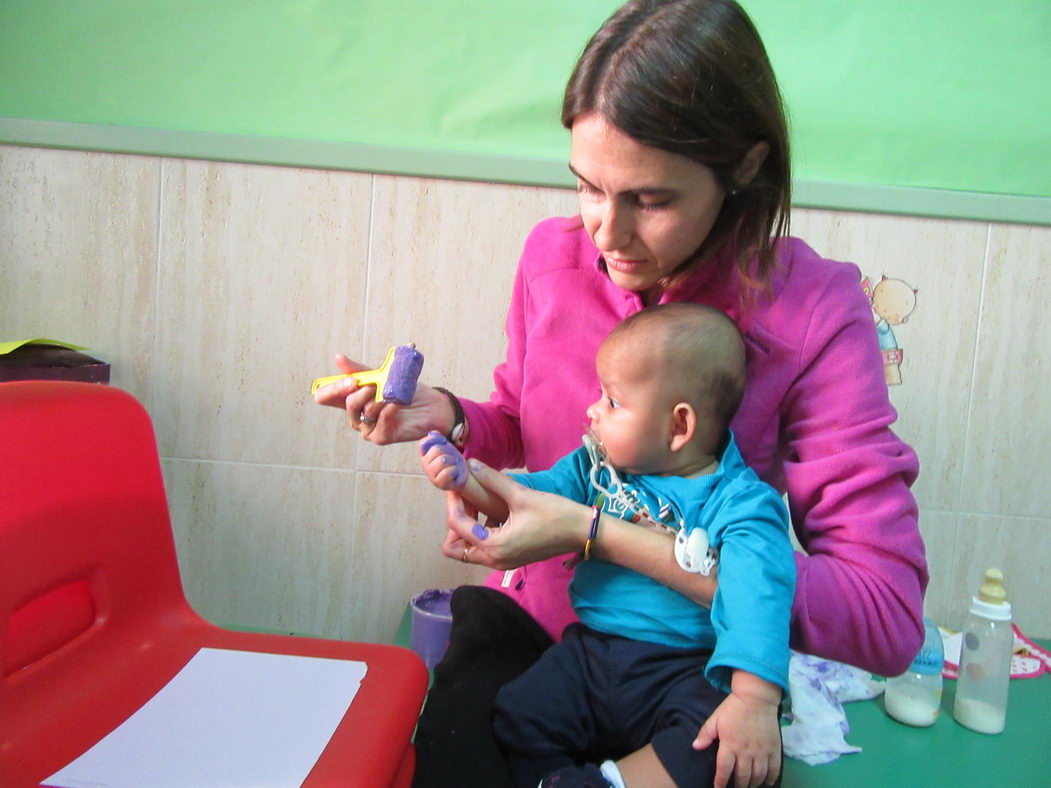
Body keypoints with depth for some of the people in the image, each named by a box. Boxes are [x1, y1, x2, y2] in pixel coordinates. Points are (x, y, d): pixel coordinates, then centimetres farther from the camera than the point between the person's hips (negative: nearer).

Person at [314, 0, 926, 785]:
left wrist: (596, 534, -28)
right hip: (530, 616, 3)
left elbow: (885, 619, -24)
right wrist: (446, 418, -12)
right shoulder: (554, 252, -7)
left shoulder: (815, 311, -18)